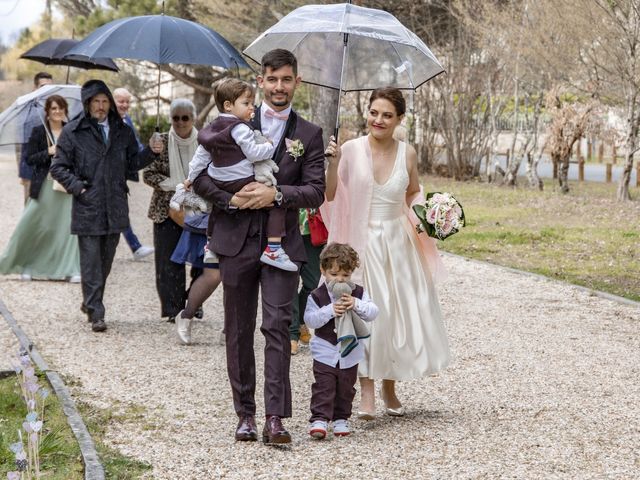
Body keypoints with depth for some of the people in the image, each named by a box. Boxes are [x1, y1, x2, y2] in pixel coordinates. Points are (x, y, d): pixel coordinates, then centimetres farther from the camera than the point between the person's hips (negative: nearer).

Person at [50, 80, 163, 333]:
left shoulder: (122, 131, 10)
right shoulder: (72, 132, -2)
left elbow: (132, 162, 17)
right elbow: (58, 167, 1)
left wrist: (150, 151, -1)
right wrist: (78, 187, -12)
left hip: (115, 208, 4)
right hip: (87, 208, -4)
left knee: (106, 261, 13)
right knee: (91, 262, -4)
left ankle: (90, 302, 31)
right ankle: (96, 314, -1)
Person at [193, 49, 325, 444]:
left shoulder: (309, 135, 6)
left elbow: (316, 192, -1)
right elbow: (201, 177, 4)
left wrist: (277, 194, -17)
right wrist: (230, 199, -12)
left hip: (282, 244, -1)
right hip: (238, 241, 1)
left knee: (278, 327, -10)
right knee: (239, 331, 7)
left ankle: (275, 418, -10)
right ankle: (245, 414, 16)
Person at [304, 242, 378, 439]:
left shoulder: (358, 293, 1)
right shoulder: (317, 296, -7)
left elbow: (372, 313, -9)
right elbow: (310, 319, -16)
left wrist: (356, 305, -27)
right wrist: (330, 310, -28)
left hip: (350, 354, 3)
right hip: (325, 353, -3)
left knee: (346, 388, 12)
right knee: (323, 387, -9)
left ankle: (341, 419, 23)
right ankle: (319, 419, -11)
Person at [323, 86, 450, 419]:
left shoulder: (407, 154, 2)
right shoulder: (351, 149, -7)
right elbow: (330, 195, -10)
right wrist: (332, 163, -24)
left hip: (397, 243, 3)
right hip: (361, 242, -3)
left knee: (398, 313, 6)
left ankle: (389, 388, 22)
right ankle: (366, 391, 1)